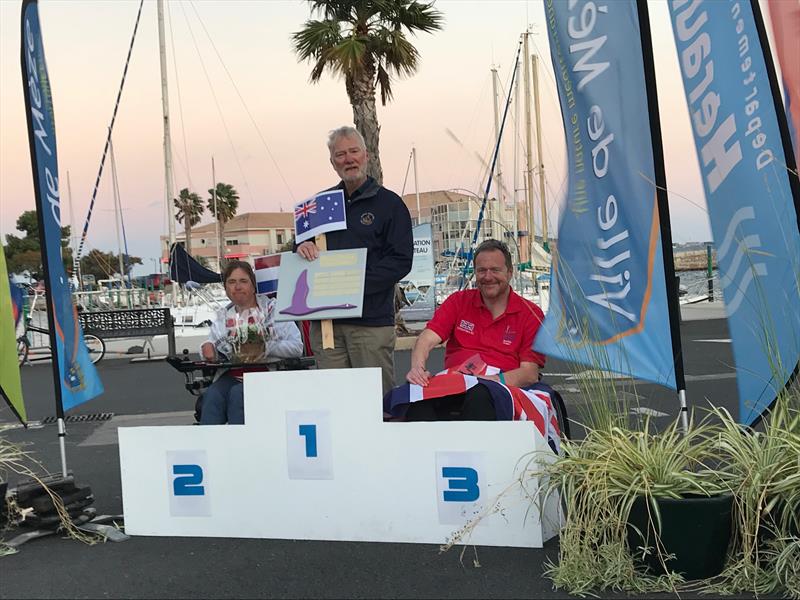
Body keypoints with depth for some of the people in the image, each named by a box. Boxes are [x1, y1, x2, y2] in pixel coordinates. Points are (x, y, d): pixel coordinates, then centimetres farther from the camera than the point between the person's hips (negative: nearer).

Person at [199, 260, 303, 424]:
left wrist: (264, 349, -14)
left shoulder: (272, 308, 6)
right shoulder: (222, 316, 21)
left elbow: (296, 346, -4)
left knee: (238, 393, -33)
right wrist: (208, 349, -9)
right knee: (212, 395, -28)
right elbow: (214, 353, 14)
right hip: (232, 376, 4)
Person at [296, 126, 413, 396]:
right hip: (325, 320, 4)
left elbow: (401, 261, -6)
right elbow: (304, 246, 26)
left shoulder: (389, 203, 2)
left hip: (372, 321, -4)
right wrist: (302, 247, 0)